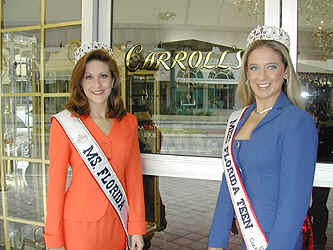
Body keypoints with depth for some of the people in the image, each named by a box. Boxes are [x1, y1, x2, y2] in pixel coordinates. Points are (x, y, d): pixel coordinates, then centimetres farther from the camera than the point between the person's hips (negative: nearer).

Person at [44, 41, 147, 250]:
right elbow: (56, 183, -6)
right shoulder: (64, 123, -7)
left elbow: (134, 176, 6)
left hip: (117, 225, 3)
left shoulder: (129, 122, 3)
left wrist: (137, 227, 4)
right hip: (80, 224, -3)